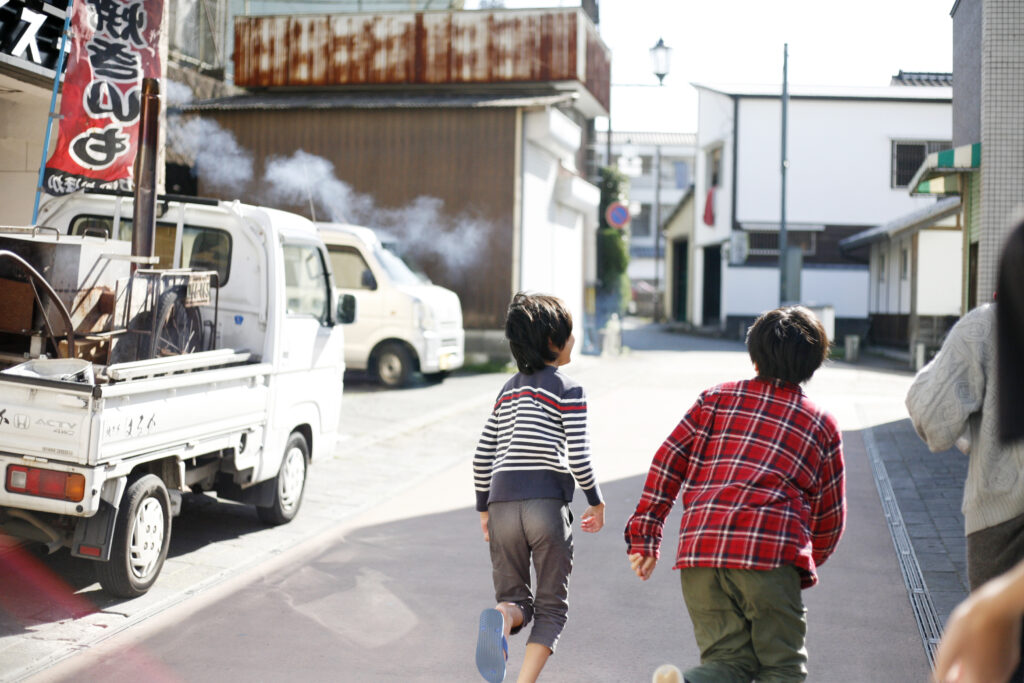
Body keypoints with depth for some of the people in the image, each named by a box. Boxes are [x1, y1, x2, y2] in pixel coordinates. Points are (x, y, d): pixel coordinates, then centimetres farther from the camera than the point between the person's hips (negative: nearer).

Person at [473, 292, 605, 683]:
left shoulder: (509, 390, 18)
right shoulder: (568, 391, 0)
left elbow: (482, 458, 16)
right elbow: (578, 457, -8)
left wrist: (484, 508, 25)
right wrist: (596, 502, 8)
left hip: (503, 504, 5)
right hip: (547, 504, -4)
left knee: (516, 598, 13)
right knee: (551, 607, 8)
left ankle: (501, 617, -23)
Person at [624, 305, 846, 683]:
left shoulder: (717, 398, 19)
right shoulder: (822, 425, 16)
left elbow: (668, 461, 11)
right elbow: (830, 516, 22)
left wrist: (643, 535, 12)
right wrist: (810, 562, 40)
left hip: (698, 548, 3)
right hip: (769, 551, -2)